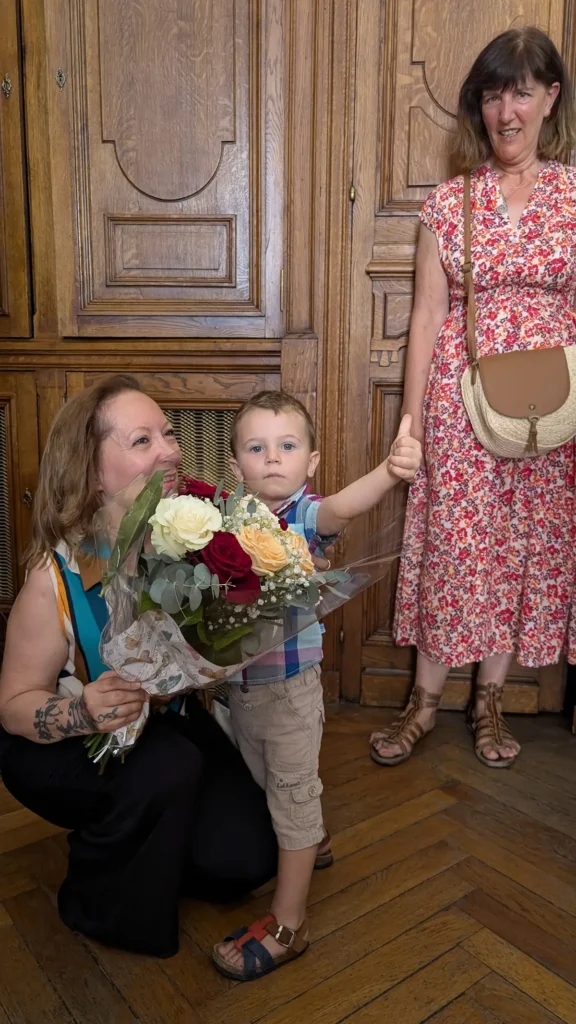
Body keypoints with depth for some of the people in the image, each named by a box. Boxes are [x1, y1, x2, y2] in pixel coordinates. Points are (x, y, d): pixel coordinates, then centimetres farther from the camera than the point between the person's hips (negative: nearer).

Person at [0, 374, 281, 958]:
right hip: (65, 753, -3)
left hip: (166, 722, 4)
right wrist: (83, 713, -38)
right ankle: (98, 907, -2)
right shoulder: (56, 580, -27)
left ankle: (140, 850, 23)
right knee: (164, 766, -33)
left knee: (246, 857, -9)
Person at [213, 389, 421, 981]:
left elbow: (343, 507, -43)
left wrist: (389, 472, -63)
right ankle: (312, 840, 56)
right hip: (238, 682, 6)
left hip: (290, 684, -6)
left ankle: (287, 925, 26)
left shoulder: (304, 516, -19)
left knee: (294, 790, 9)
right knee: (265, 779, 26)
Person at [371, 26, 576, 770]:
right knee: (451, 545, 3)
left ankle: (489, 702, 27)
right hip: (462, 395, -1)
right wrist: (412, 417, -3)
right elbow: (427, 314, 1)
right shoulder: (448, 203, 3)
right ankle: (425, 702, 21)